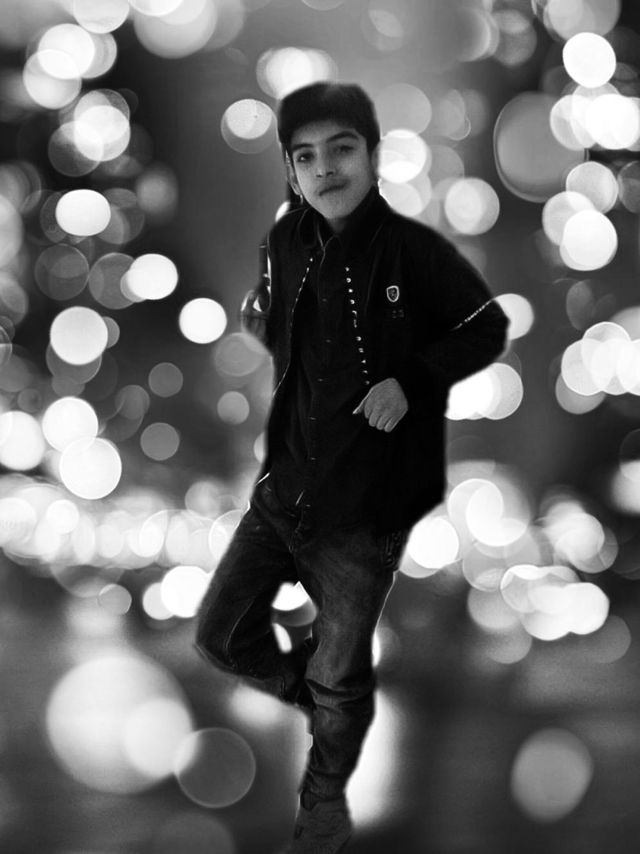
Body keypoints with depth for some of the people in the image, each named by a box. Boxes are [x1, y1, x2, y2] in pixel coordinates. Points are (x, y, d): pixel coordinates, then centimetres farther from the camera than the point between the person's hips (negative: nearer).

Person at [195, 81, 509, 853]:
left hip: (368, 505, -5)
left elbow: (487, 330, -6)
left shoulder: (414, 250, -16)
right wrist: (259, 313, 2)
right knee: (221, 634, 9)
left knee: (339, 676, 9)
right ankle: (307, 689, 40)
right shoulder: (285, 243, 0)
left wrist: (411, 381, -16)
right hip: (284, 487, 5)